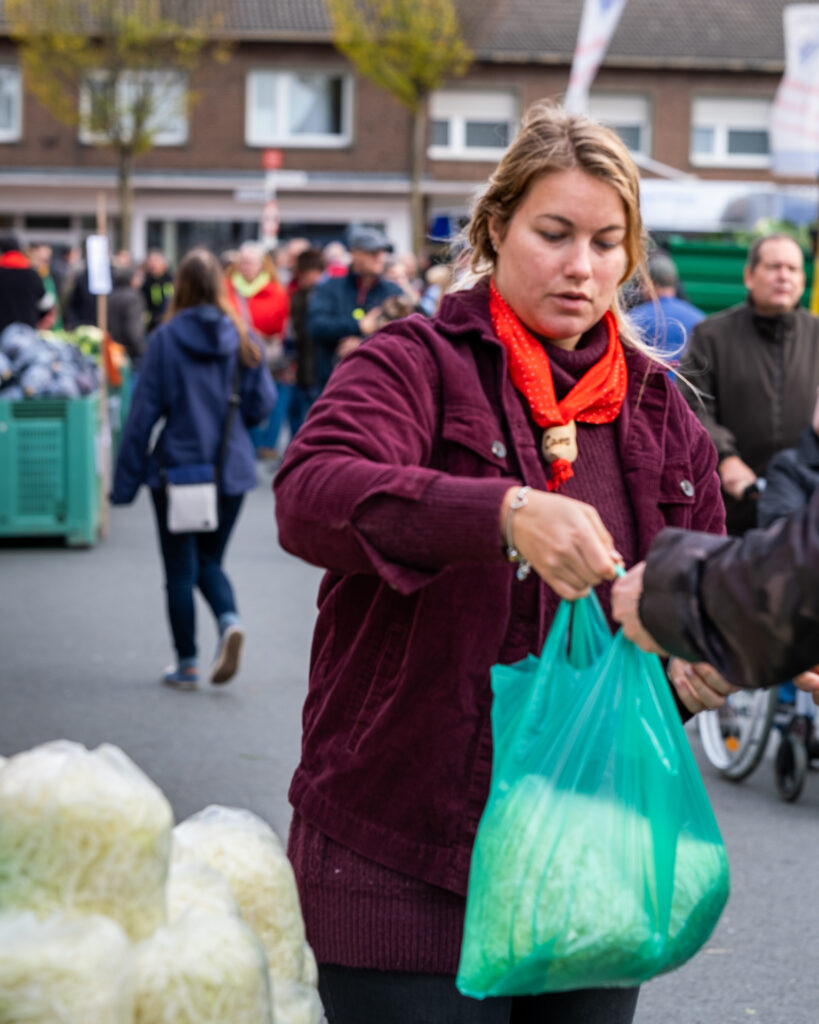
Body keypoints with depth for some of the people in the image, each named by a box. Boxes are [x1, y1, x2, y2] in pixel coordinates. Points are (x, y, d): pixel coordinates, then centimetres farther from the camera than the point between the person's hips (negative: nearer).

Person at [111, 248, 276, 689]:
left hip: (177, 467, -3)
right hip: (231, 468, 3)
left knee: (180, 570, 9)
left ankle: (187, 665, 14)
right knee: (209, 560, 18)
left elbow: (144, 411, -9)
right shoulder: (242, 338, -3)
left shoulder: (165, 339, -10)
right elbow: (262, 404, 1)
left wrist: (125, 480, -5)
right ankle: (229, 620, -10)